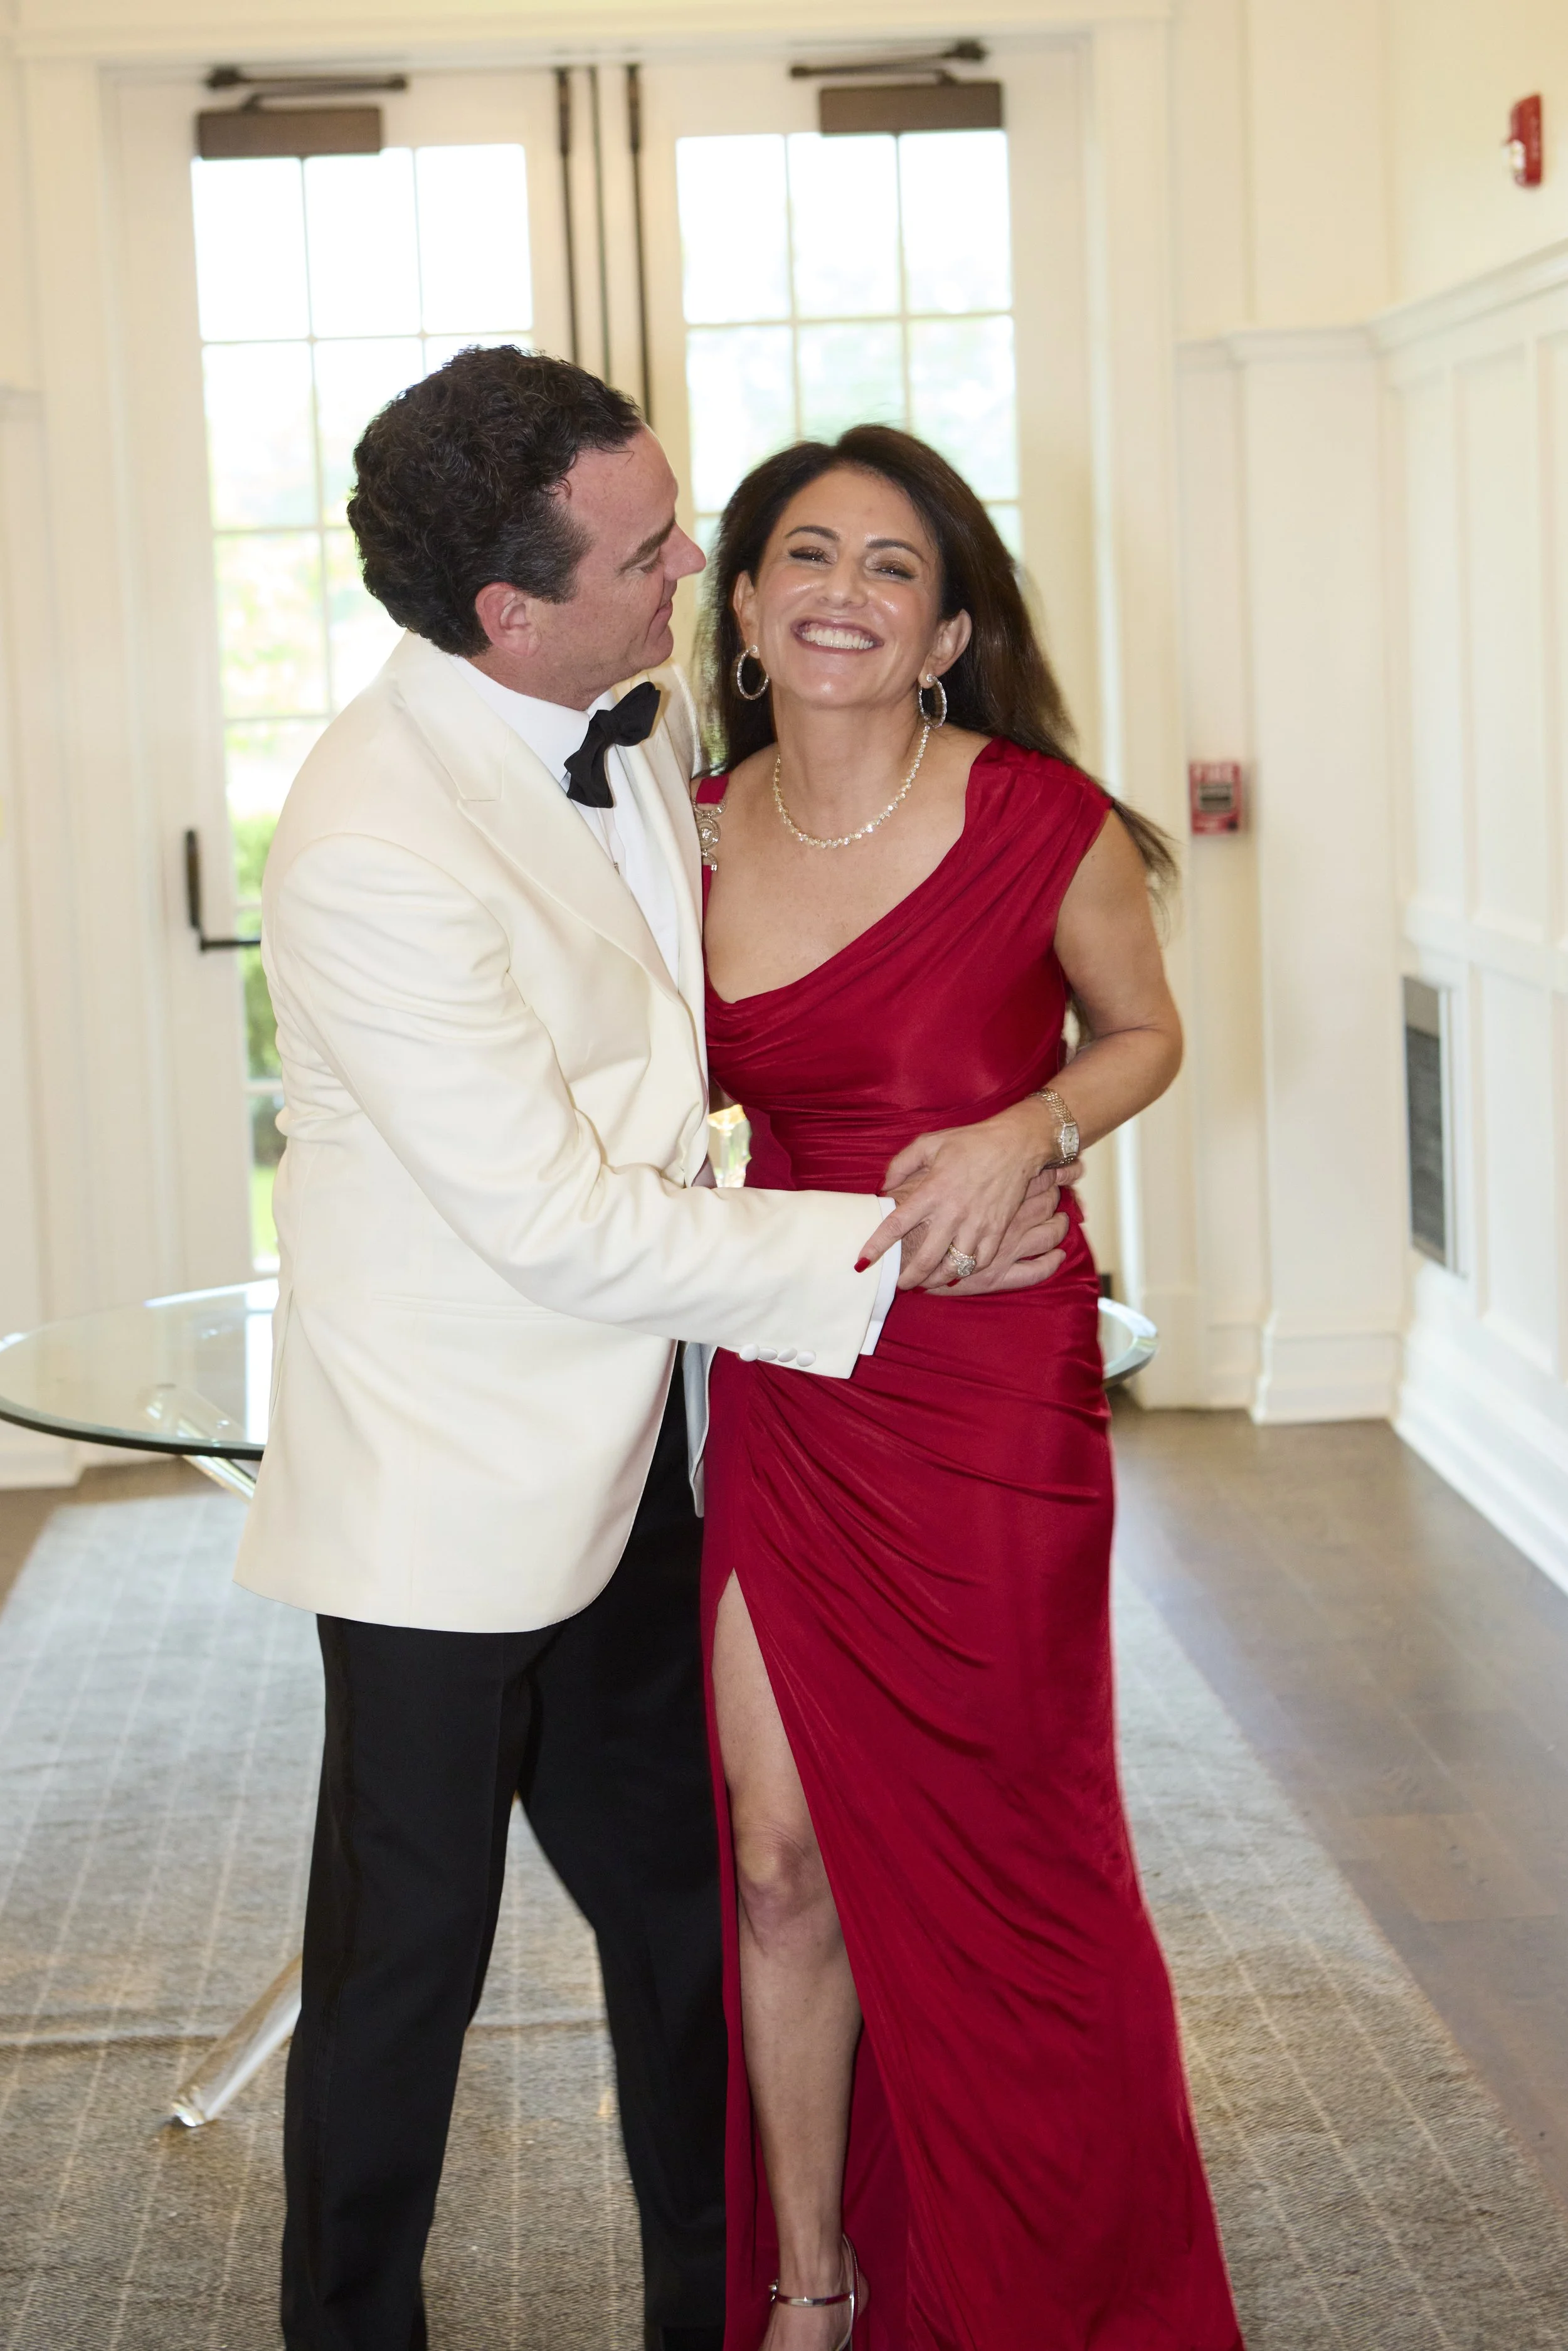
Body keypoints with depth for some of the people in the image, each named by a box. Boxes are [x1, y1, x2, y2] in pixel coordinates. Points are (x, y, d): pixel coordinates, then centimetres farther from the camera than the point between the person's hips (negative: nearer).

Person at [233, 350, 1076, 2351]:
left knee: (684, 1910, 18)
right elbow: (559, 1218, -23)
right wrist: (876, 1248, -18)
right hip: (449, 1489, -8)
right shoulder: (373, 850, -25)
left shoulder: (647, 721, -1)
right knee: (405, 1959, 7)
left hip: (621, 1455, 8)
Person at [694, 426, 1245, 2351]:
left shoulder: (1041, 821, -11)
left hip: (992, 1393, -3)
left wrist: (1028, 1128, -14)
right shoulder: (700, 831, 1)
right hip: (787, 1389, 3)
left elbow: (1142, 1032, 4)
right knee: (783, 1864, 4)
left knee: (997, 1865, 11)